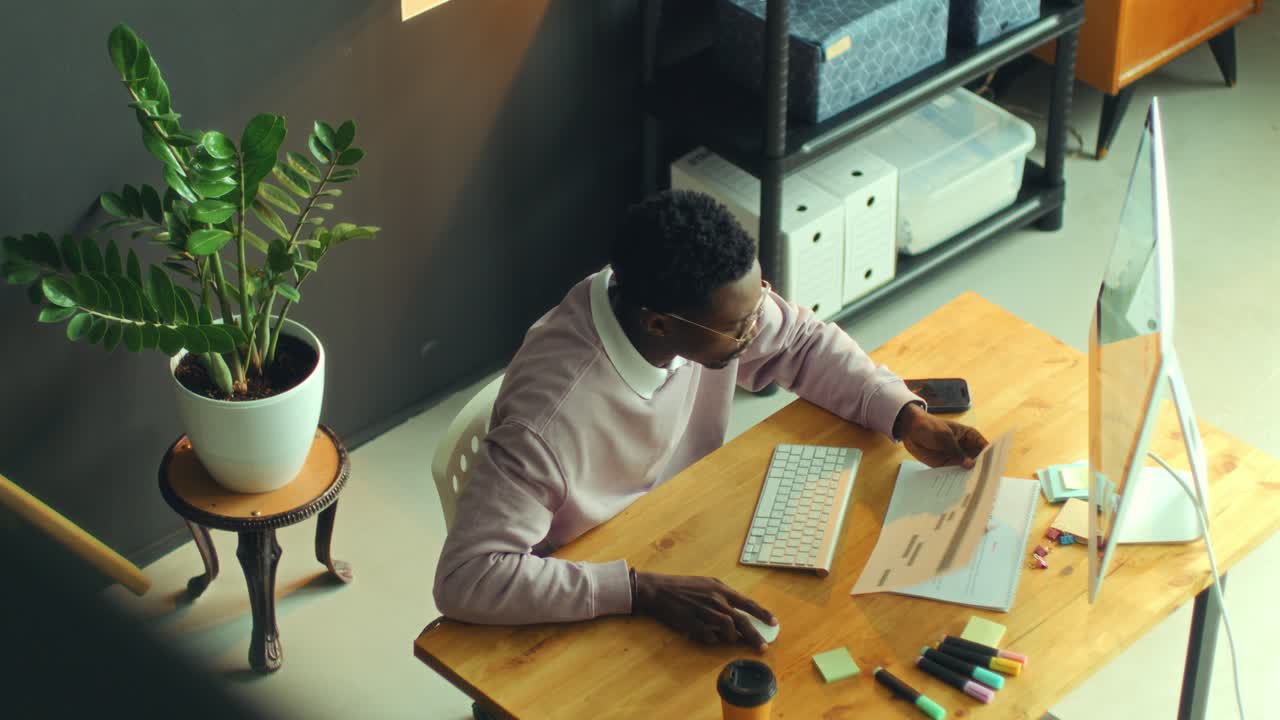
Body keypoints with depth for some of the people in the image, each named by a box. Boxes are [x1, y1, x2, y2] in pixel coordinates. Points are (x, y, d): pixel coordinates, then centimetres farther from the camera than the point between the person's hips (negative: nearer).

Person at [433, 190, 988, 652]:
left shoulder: (706, 302, -19)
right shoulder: (551, 418, -38)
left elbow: (802, 342, 1)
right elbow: (465, 579, -39)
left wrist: (906, 417, -14)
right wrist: (646, 592, -43)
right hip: (597, 611, -6)